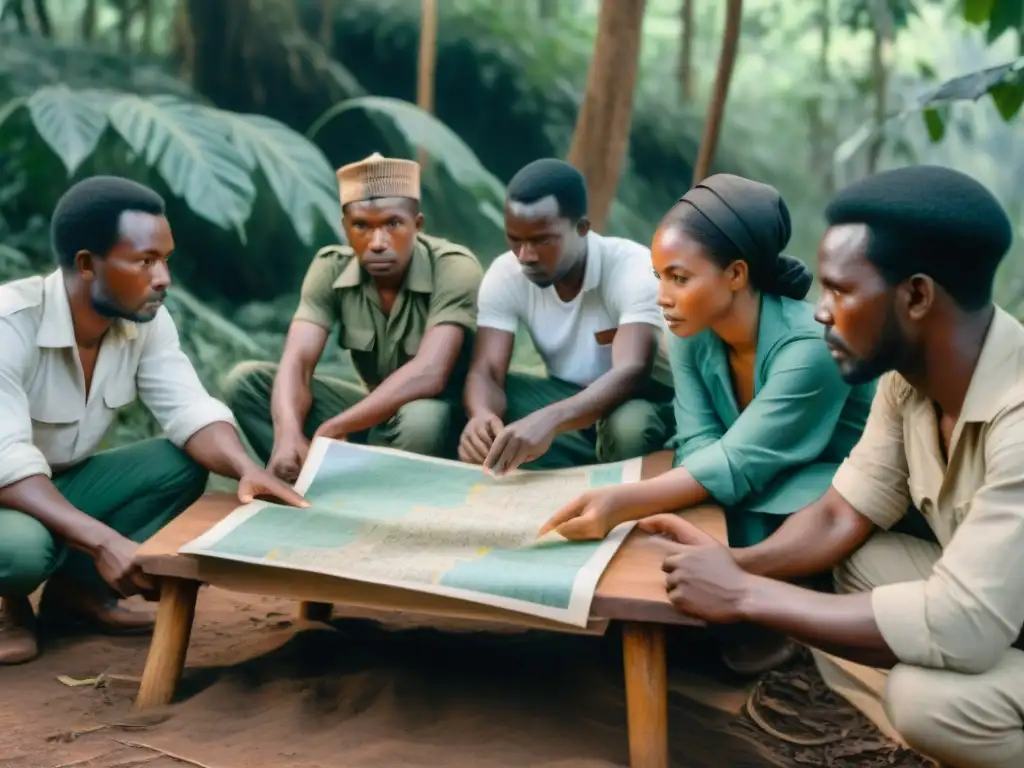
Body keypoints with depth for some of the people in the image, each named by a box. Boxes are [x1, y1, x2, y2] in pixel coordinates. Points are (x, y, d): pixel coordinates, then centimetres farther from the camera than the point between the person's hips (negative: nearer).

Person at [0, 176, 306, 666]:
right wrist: (103, 541, -46)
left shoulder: (146, 320, -9)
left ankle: (75, 587, -1)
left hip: (68, 482, 6)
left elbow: (190, 409, -16)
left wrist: (246, 469, -37)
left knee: (185, 463, -16)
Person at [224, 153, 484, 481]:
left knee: (421, 420, -41)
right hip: (380, 410, 5)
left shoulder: (454, 268, -23)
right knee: (245, 380, -10)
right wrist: (288, 435, -41)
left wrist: (329, 432, -35)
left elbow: (429, 374, -34)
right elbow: (297, 362, -19)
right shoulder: (331, 268, -9)